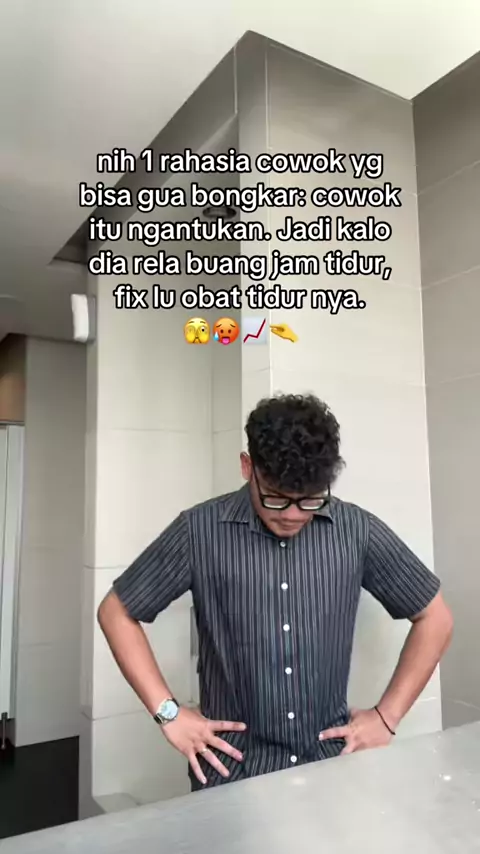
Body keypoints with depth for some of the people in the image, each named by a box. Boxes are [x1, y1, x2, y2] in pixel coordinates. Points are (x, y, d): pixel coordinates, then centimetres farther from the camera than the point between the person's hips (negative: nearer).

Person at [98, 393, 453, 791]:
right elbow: (117, 613, -1)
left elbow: (434, 617, 4)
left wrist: (388, 715, 0)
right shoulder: (200, 531, -11)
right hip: (234, 767, -3)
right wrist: (169, 713, -6)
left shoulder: (358, 531, -8)